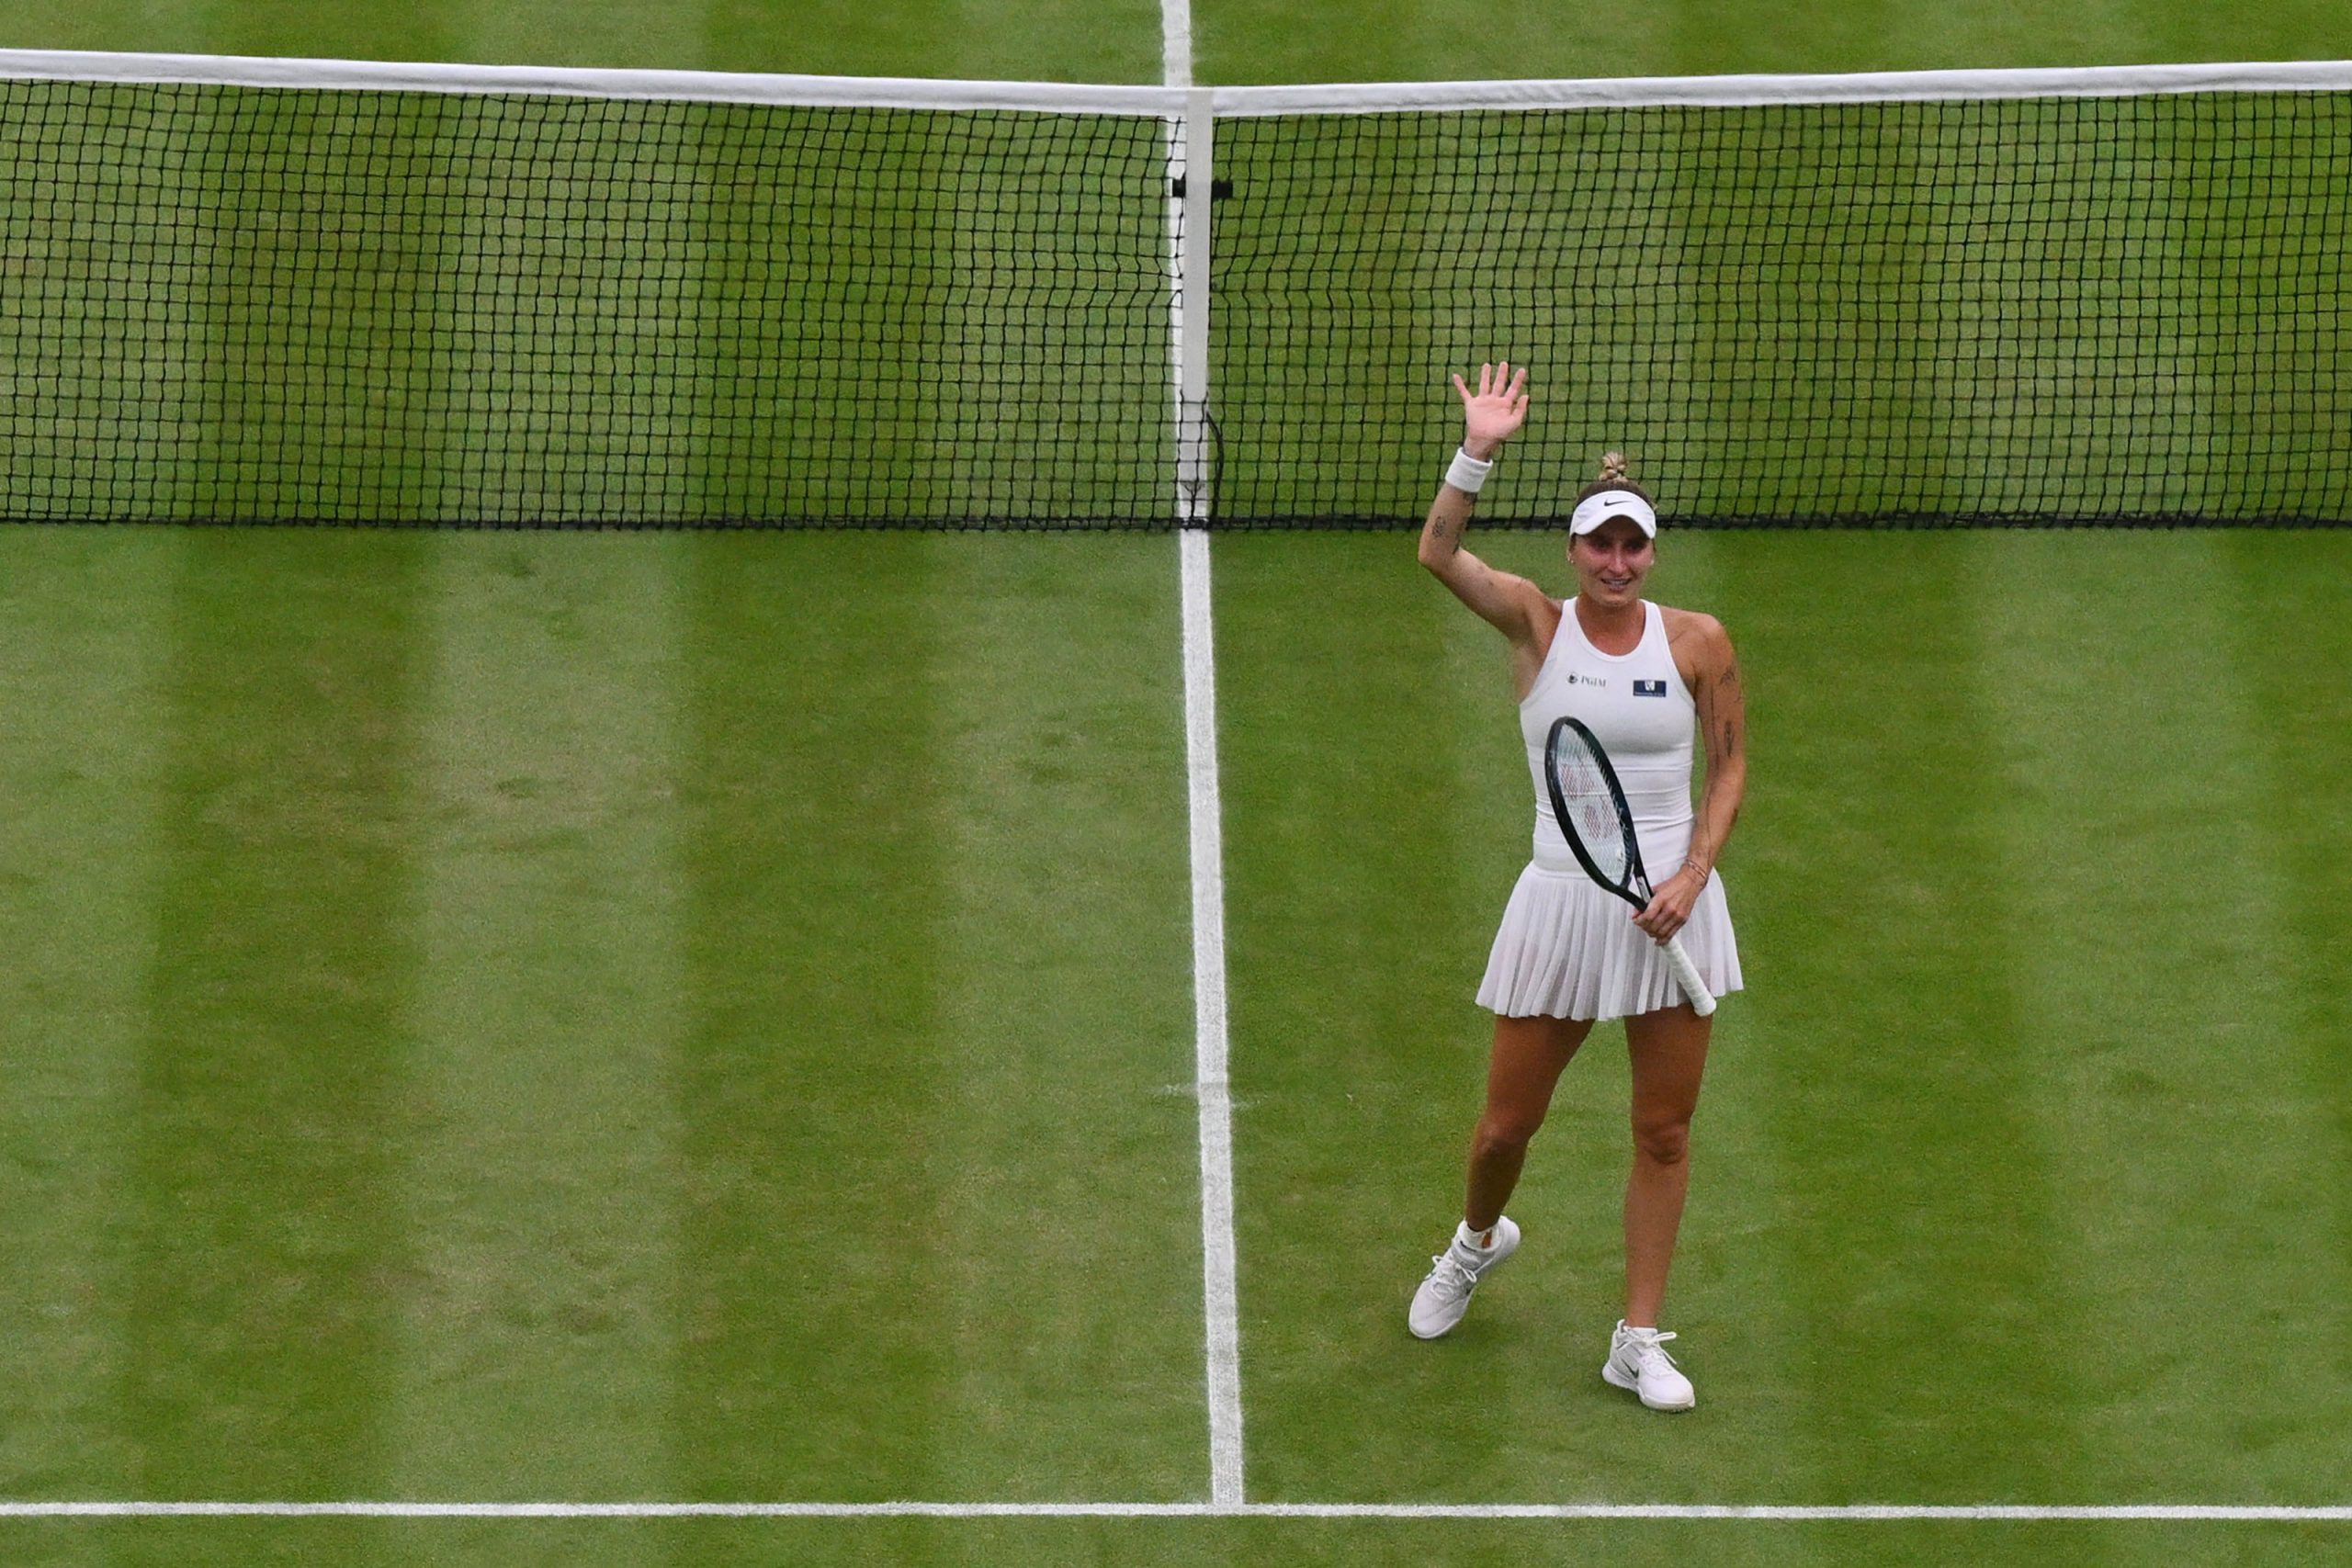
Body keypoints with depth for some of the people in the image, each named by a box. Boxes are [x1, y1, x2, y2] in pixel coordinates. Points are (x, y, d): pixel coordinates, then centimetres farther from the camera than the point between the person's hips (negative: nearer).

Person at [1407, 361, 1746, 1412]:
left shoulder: (1698, 642, -3)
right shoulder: (1536, 623, -5)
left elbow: (1730, 765, 5)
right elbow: (1438, 553, -19)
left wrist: (1692, 874, -7)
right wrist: (1478, 452, -31)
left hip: (1671, 904, 1)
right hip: (1563, 899, -1)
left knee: (1664, 1133, 4)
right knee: (1507, 1125, 7)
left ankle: (1638, 1341, 15)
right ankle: (1478, 1240, 42)